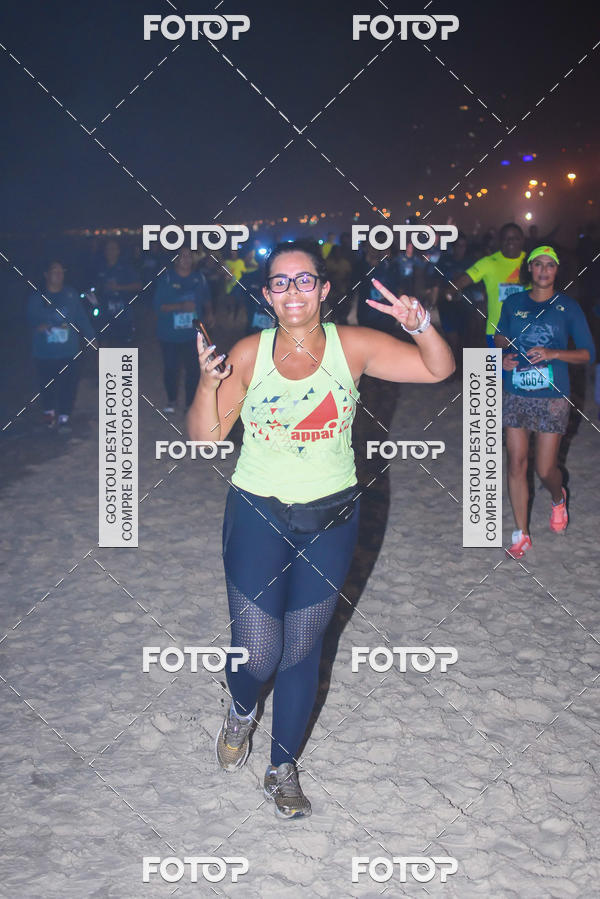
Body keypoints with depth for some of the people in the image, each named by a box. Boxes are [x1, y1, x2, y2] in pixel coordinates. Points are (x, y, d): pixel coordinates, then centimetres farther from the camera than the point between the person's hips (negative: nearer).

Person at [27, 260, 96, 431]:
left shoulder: (72, 295, 5)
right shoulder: (37, 297, 0)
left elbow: (82, 318, 7)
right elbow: (31, 316, -9)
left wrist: (91, 337, 3)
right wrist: (38, 325, -31)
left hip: (69, 351, 1)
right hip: (45, 351, -1)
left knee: (68, 384, -4)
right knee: (47, 383, 8)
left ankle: (64, 416, 6)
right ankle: (49, 411, 32)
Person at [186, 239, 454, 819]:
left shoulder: (352, 346, -6)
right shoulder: (248, 353, -6)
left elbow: (439, 369, -8)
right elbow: (204, 436, -4)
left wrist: (420, 324, -27)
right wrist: (208, 383, -22)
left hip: (330, 520, 1)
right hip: (257, 515, -1)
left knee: (302, 651, 10)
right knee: (256, 652, -2)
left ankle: (282, 770, 29)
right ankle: (241, 711, 36)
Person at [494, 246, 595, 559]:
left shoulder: (568, 307, -2)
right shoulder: (513, 304, 6)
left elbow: (587, 353, -2)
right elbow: (500, 337, 22)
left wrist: (552, 353, -17)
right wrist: (504, 355, 0)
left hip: (552, 398, -2)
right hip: (515, 395, 2)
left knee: (546, 469, 0)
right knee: (517, 465, 1)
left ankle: (558, 498, 37)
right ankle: (521, 533, 13)